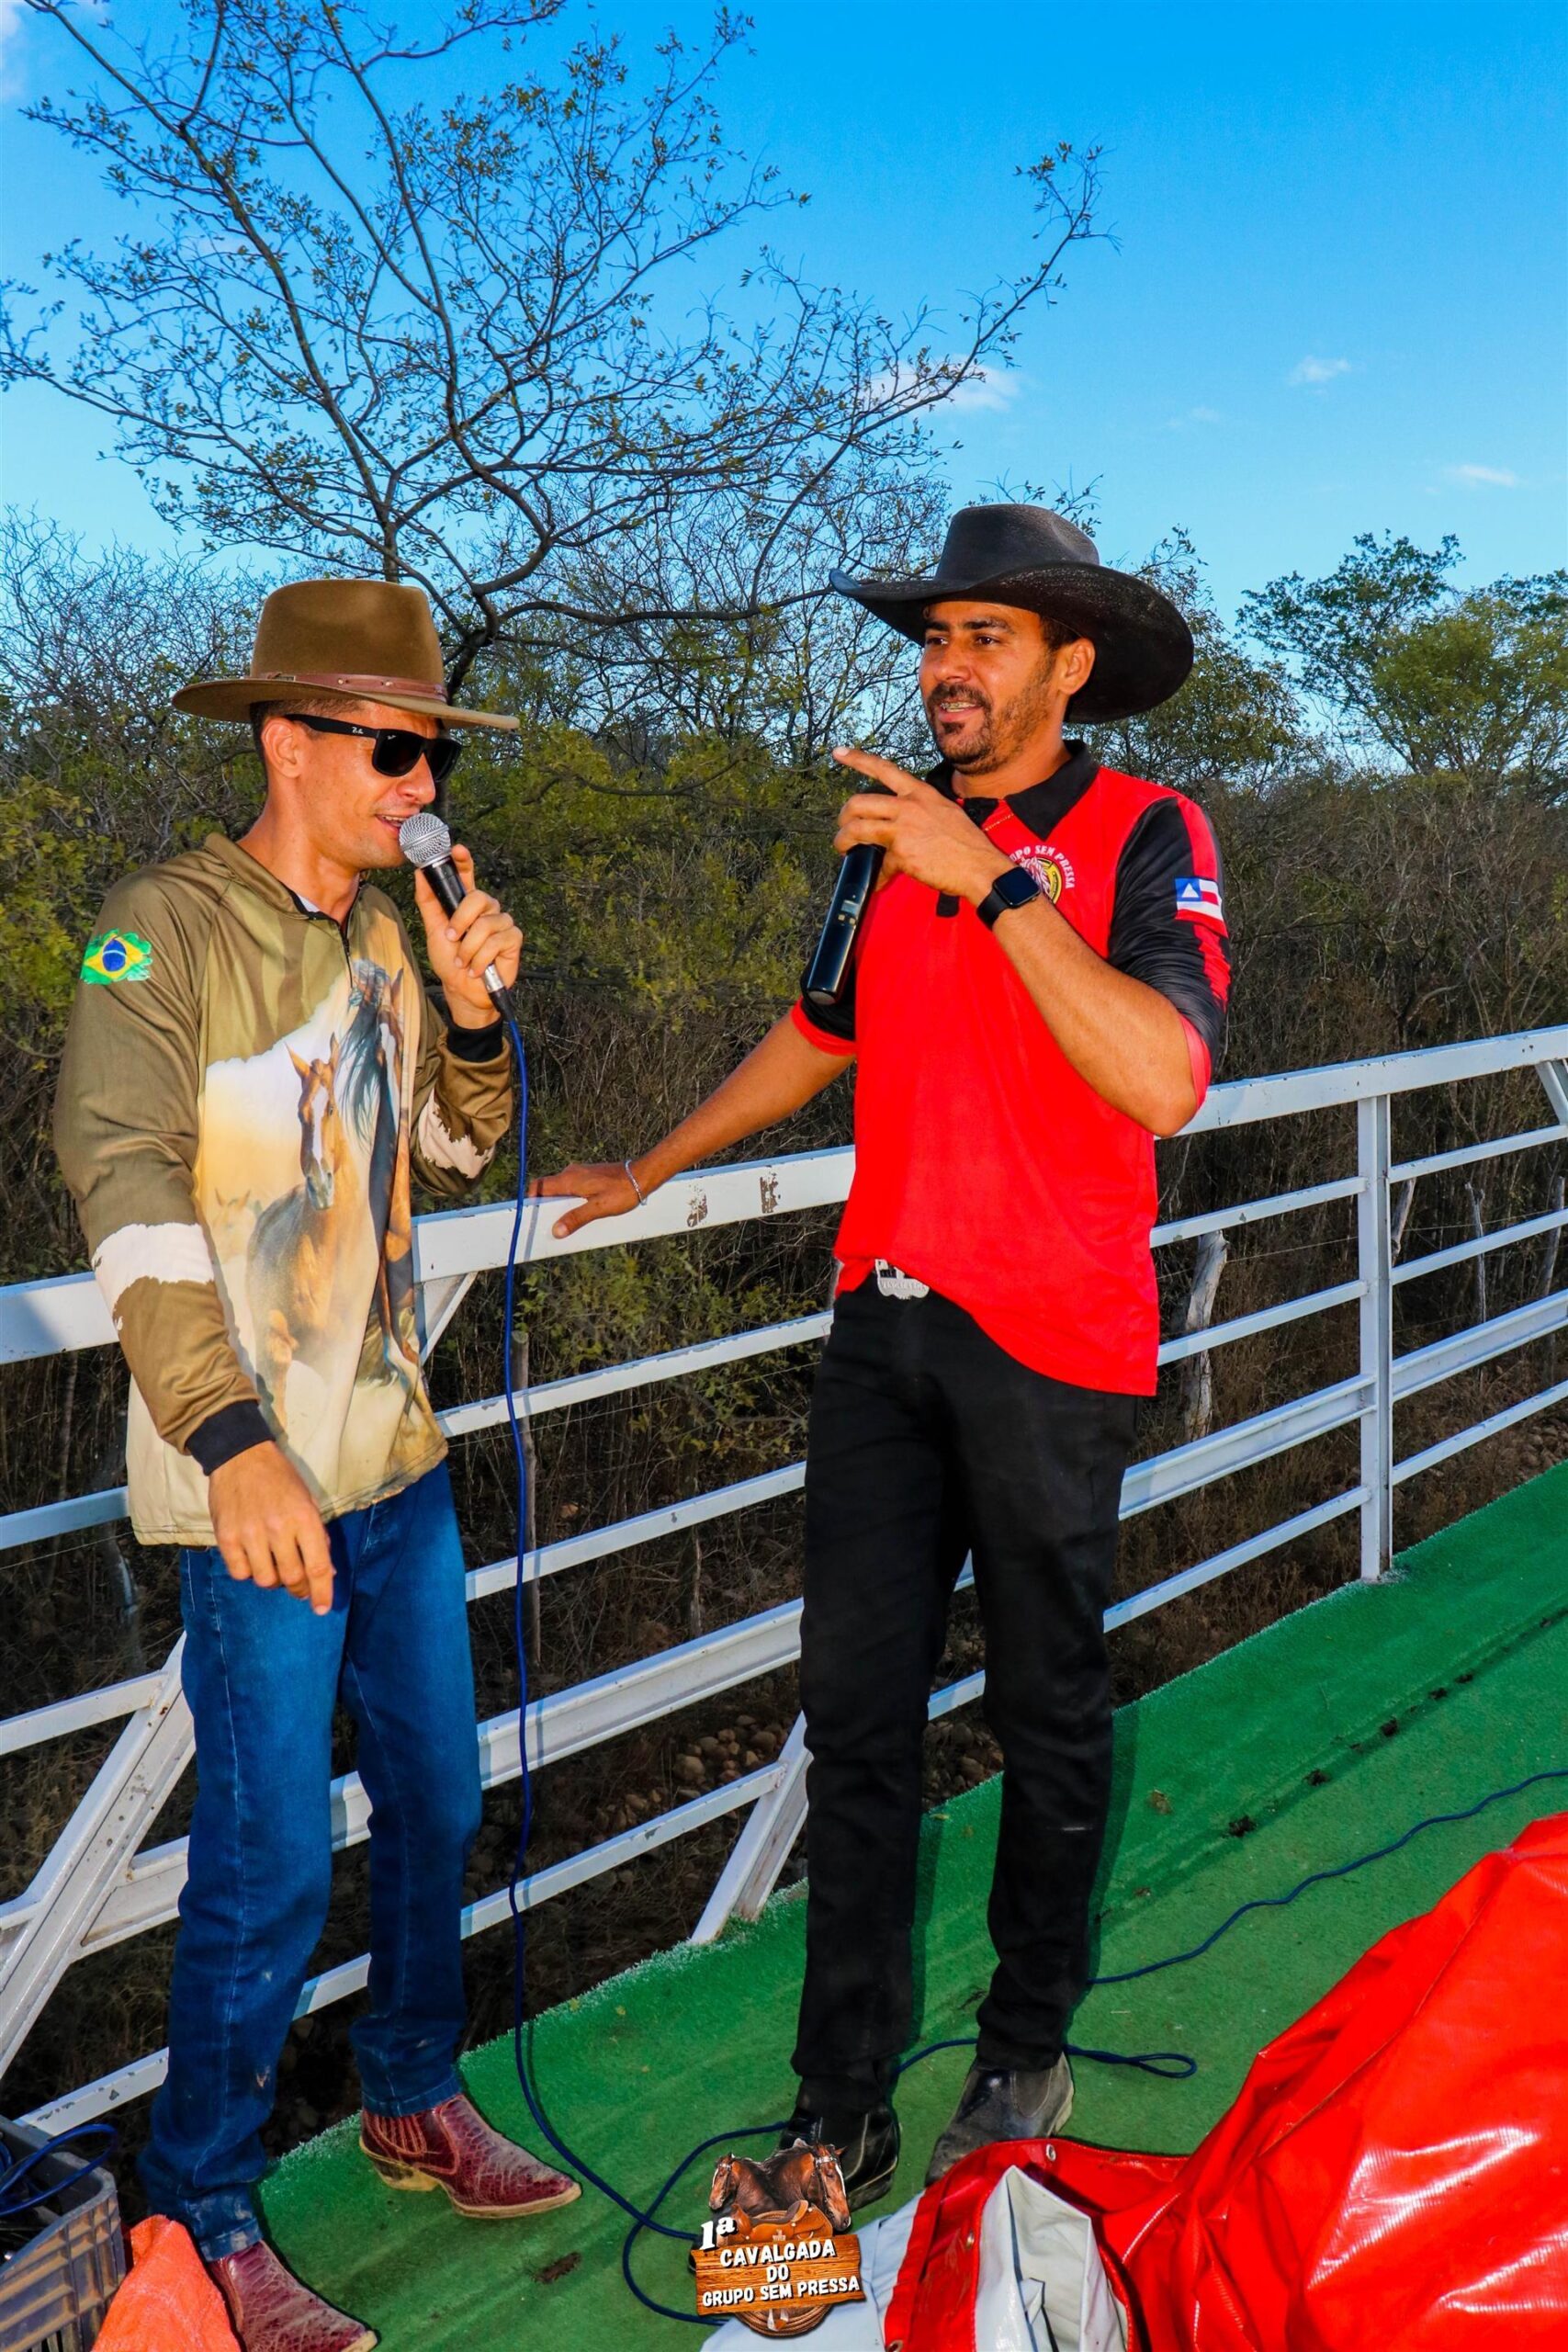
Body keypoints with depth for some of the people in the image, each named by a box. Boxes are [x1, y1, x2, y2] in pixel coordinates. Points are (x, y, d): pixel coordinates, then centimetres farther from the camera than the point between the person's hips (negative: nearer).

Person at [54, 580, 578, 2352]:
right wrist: (234, 1443, -29)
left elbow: (456, 1157, 15)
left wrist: (473, 1010, -3)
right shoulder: (166, 928, -12)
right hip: (256, 1482, -7)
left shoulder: (379, 934, 10)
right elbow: (126, 1192, -21)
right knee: (270, 1868, -1)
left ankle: (412, 2106, 40)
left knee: (437, 1802, 18)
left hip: (396, 1460, 8)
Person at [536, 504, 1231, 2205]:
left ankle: (1026, 2054, 30)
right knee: (855, 1711, 5)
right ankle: (842, 2107, 17)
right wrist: (649, 1171, 32)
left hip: (1049, 1346, -5)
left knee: (1046, 1713, 10)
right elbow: (827, 1028, 25)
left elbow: (1163, 1080, -25)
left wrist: (991, 877, -28)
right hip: (884, 1326, 5)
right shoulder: (899, 828, 10)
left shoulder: (1146, 836, -8)